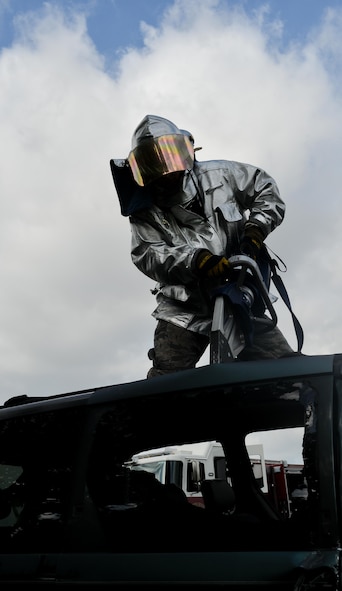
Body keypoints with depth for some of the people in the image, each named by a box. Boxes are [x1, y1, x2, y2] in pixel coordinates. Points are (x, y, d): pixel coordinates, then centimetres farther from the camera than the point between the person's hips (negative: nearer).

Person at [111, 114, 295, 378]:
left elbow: (266, 188, 12)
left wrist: (254, 230, -6)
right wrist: (195, 260, -29)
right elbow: (147, 255, -12)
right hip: (185, 309, -1)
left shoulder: (219, 175, 5)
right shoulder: (145, 212, 2)